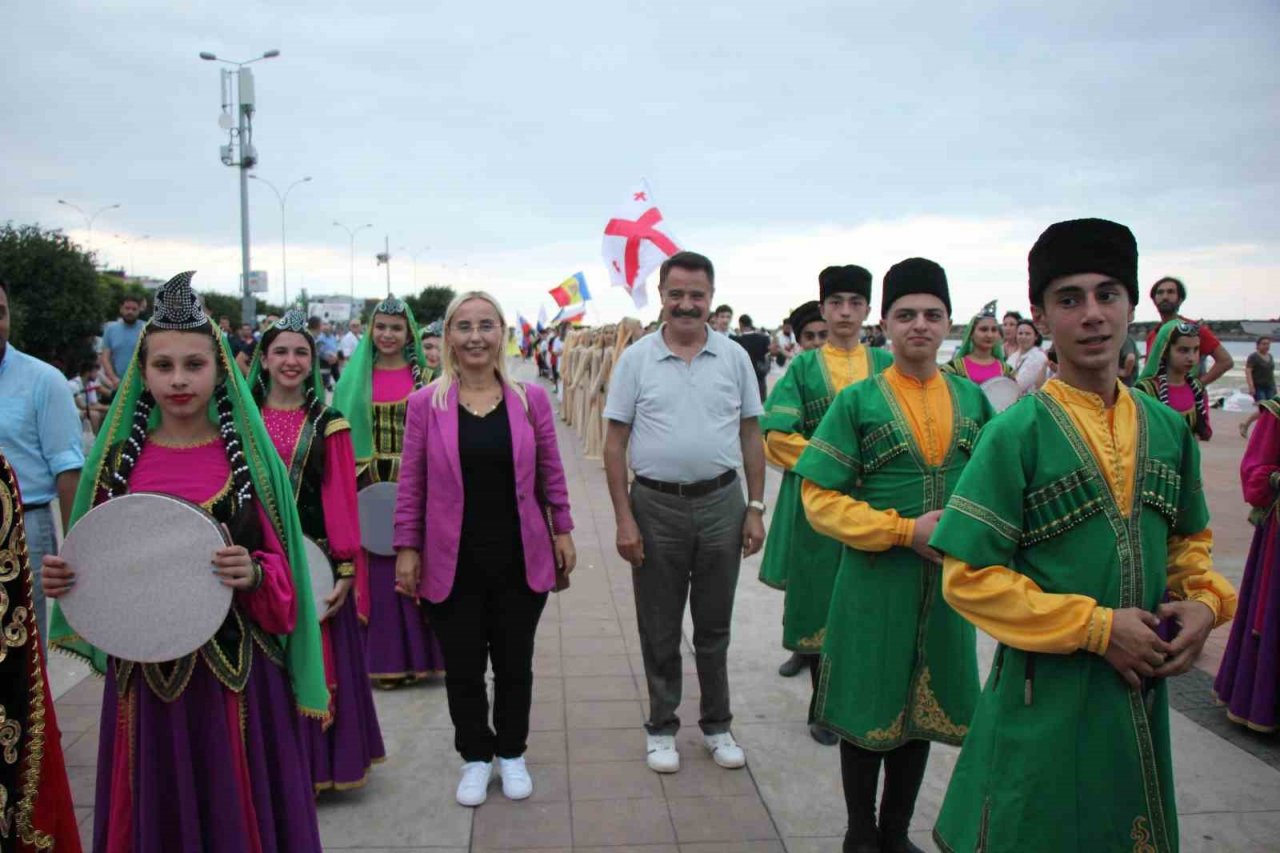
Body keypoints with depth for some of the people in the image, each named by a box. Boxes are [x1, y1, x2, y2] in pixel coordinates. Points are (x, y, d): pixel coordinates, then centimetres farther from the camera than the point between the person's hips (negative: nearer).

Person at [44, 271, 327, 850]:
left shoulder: (249, 458, -4)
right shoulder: (117, 459, 2)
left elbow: (283, 569, -3)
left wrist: (254, 575, -23)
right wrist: (64, 580, -9)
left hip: (234, 670, -2)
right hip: (142, 672, 2)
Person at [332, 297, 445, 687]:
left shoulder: (426, 377, 2)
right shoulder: (355, 376, 7)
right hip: (367, 484, 2)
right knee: (375, 569, 5)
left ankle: (416, 652, 15)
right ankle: (383, 655, 16)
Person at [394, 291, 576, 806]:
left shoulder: (530, 398, 0)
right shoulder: (425, 403, -4)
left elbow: (551, 474, 6)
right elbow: (411, 483, 0)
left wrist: (562, 532, 6)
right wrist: (407, 547, -2)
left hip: (520, 560, 1)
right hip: (453, 563, -1)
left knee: (515, 664, 14)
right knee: (463, 668, 12)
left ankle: (511, 754, 36)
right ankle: (475, 758, 34)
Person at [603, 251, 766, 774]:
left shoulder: (734, 358, 2)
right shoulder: (636, 359, -2)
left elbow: (751, 436, 6)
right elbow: (615, 443, -2)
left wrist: (755, 508, 1)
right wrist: (624, 519, -8)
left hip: (721, 503, 1)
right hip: (656, 505, -1)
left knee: (714, 626, 14)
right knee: (659, 630, 11)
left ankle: (717, 726, 31)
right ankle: (661, 728, 28)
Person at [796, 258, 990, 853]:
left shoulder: (971, 398, 4)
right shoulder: (857, 401, -8)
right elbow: (820, 498, -11)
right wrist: (905, 530, -18)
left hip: (949, 580, 4)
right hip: (875, 583, -4)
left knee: (923, 709, 16)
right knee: (870, 712, 9)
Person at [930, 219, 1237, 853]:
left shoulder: (1168, 429, 3)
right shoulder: (1016, 433, -14)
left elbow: (1188, 540, 17)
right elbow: (968, 578, -16)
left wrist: (1204, 601, -3)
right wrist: (1096, 627, -18)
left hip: (1142, 686, 6)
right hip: (1045, 695, -5)